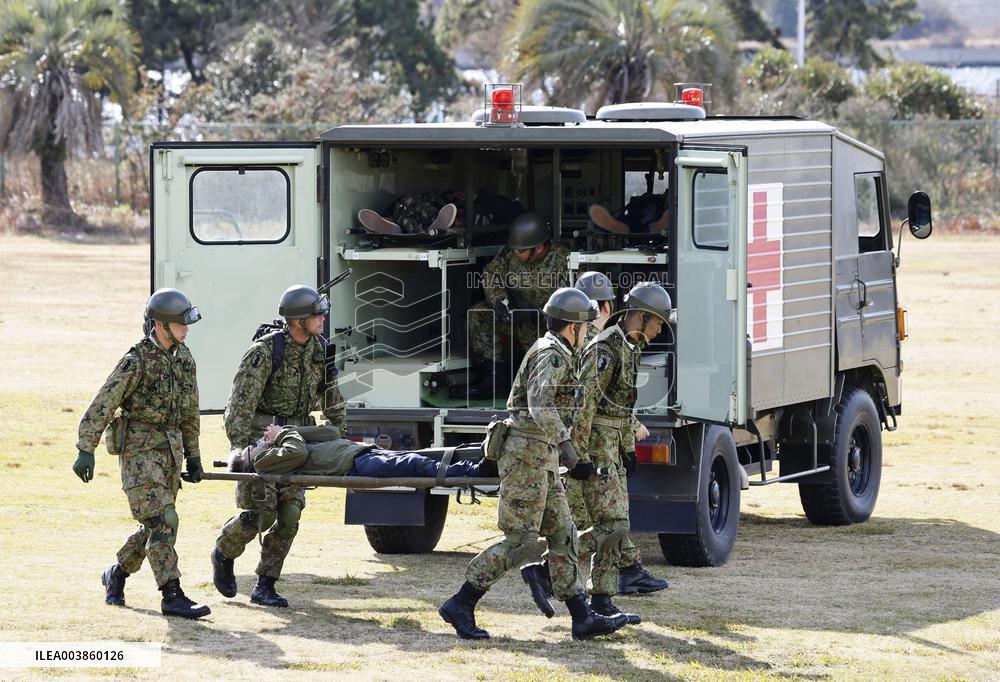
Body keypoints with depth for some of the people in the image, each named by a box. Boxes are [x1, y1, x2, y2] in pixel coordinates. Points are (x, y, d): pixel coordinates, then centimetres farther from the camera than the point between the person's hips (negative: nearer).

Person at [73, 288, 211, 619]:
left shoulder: (183, 358, 8)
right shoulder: (136, 362, -14)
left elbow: (189, 411, 18)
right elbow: (102, 405, -16)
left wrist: (193, 455, 18)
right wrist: (86, 450, -22)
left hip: (170, 451, 7)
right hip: (139, 451, -7)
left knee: (155, 526, 12)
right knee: (162, 522, -14)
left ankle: (116, 575, 33)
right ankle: (173, 597, -15)